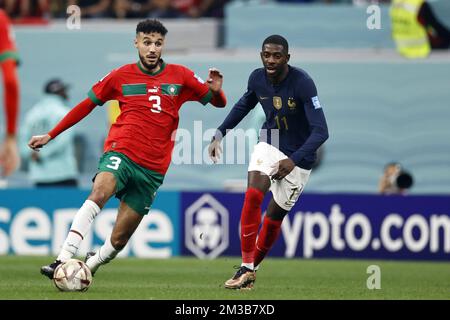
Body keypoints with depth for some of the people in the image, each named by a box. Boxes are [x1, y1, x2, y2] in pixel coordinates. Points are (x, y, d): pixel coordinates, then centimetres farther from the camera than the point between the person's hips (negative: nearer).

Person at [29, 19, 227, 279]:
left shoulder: (180, 76, 8)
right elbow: (88, 105, 16)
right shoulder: (121, 76, 7)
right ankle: (63, 261, -43)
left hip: (153, 168, 2)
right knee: (100, 192, -34)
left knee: (118, 240, 0)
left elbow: (219, 103, 13)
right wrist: (50, 136, 16)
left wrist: (216, 91, -13)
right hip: (121, 152, -2)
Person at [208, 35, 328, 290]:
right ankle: (247, 269, -16)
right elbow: (244, 106, 16)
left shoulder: (302, 83, -25)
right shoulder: (258, 78, -8)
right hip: (269, 146, 3)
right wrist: (220, 134, 7)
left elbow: (321, 131, -29)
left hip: (298, 157, -3)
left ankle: (252, 267, 23)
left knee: (275, 216, 2)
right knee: (253, 195, -21)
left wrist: (294, 160, -37)